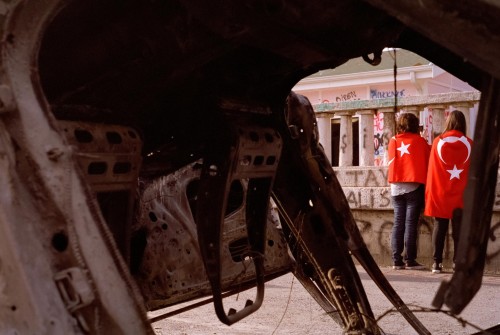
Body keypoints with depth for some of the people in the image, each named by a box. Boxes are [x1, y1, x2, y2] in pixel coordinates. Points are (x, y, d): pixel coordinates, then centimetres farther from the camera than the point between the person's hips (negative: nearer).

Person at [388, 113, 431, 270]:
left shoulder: (393, 141, 6)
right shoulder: (420, 141, 0)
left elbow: (390, 162, 12)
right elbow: (427, 163, 6)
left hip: (396, 187, 3)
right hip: (414, 186, -3)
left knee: (398, 223, 5)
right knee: (411, 223, -3)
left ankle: (397, 260, 5)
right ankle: (410, 260, -3)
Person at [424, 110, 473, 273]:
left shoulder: (438, 142, -2)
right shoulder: (469, 143, -1)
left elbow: (432, 169, 0)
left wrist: (429, 193, 6)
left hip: (440, 194, 0)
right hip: (461, 196, 0)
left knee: (439, 228, 6)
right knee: (459, 229, 5)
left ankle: (437, 262, 4)